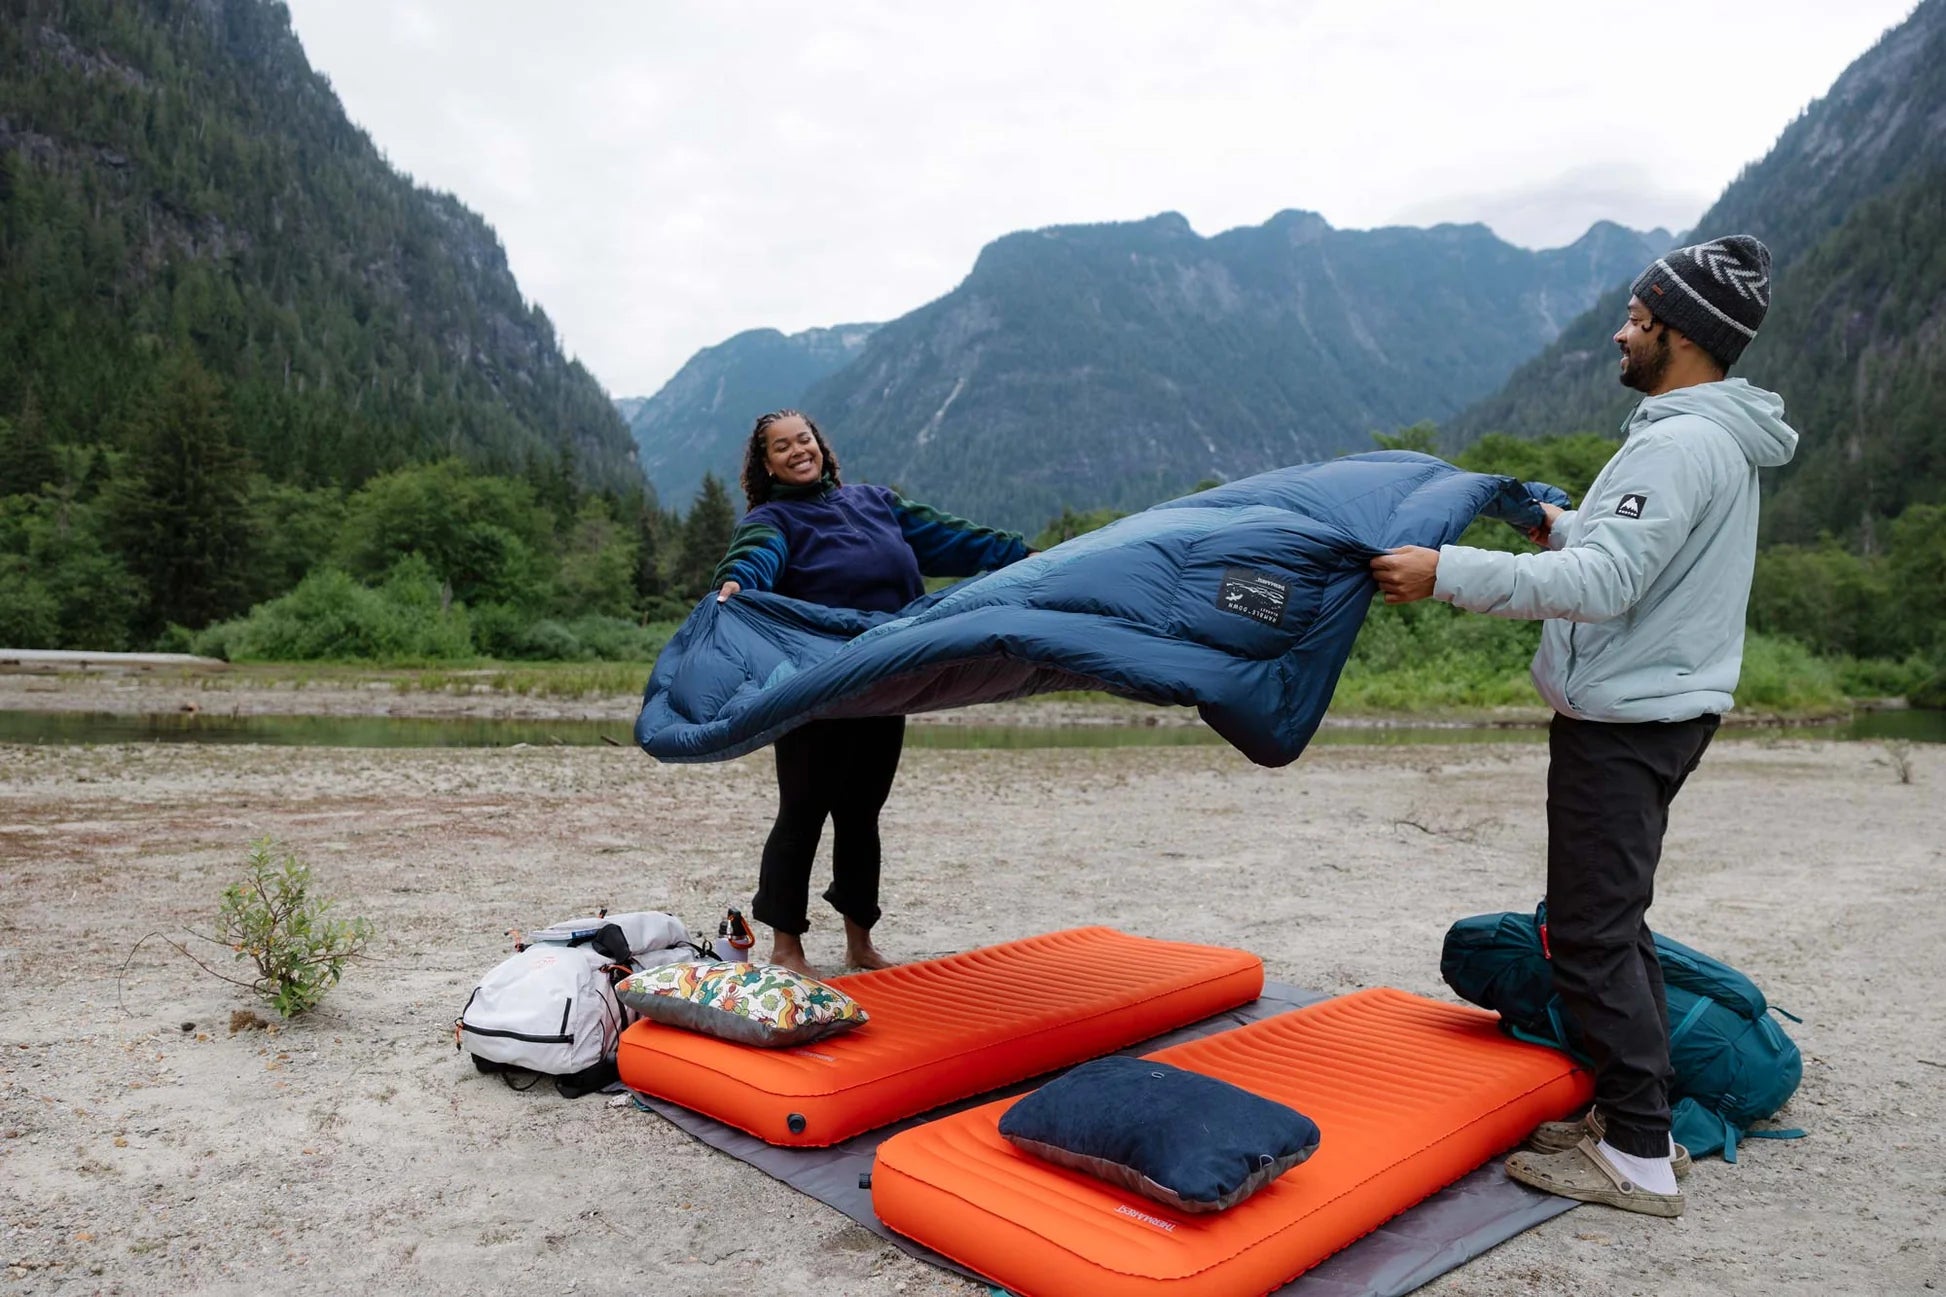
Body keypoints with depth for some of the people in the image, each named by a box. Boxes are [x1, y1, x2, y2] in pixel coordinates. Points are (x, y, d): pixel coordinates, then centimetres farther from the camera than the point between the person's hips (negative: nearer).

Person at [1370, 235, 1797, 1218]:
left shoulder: (1682, 445, -20)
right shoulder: (1718, 437, 14)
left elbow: (1603, 583, -28)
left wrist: (1448, 573, -28)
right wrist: (1563, 528, 21)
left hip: (1624, 723, -11)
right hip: (1649, 707, 11)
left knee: (1594, 931, -4)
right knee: (1612, 923, 17)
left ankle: (1639, 1158, 5)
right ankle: (1634, 1115, 27)